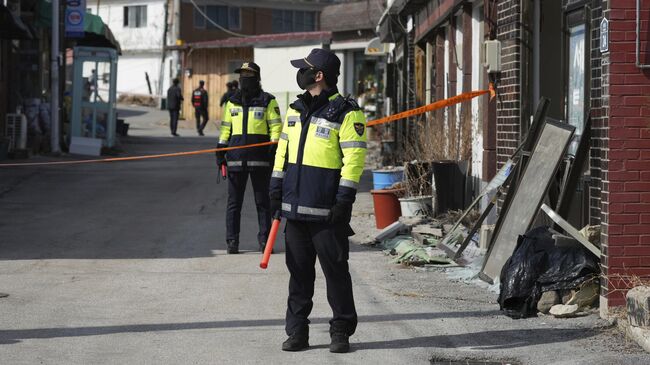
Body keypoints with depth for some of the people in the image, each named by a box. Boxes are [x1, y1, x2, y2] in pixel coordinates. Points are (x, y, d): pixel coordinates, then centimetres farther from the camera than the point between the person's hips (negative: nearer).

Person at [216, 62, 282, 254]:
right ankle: (232, 241, 8)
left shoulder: (268, 101, 2)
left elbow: (276, 126, 0)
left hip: (260, 158, -3)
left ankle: (264, 240, 9)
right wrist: (221, 149, 10)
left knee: (262, 201, 3)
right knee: (234, 202, 4)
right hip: (236, 157, 3)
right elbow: (226, 127, 17)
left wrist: (274, 146, -11)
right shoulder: (233, 101, 13)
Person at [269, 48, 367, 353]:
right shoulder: (296, 109, 14)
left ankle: (341, 331, 9)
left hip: (327, 212, -6)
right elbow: (283, 150, 20)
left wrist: (344, 200, -16)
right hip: (295, 207, 6)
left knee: (335, 271, 0)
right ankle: (297, 332, 15)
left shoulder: (346, 113, -8)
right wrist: (276, 188, 14)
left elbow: (354, 158, -12)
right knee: (298, 271, 9)